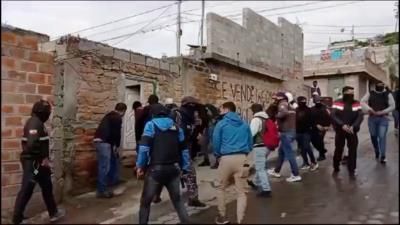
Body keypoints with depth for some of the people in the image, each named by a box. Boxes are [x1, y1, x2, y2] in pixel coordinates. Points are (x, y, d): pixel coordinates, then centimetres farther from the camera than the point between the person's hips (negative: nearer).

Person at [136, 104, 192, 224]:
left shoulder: (151, 124, 0)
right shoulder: (176, 127, 13)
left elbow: (144, 147, -12)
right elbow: (184, 149, 12)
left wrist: (140, 165, -5)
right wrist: (185, 168, 15)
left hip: (156, 168, -4)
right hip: (173, 168, 4)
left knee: (145, 201, 13)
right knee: (177, 199, 20)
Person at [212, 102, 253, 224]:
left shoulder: (221, 124, 2)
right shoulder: (244, 125, 14)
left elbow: (216, 142, 1)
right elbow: (250, 142, 16)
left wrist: (218, 155, 17)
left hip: (226, 158, -2)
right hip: (242, 158, 3)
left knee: (221, 188, 18)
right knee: (242, 191, 5)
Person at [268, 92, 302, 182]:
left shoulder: (282, 103, -10)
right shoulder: (289, 106, 19)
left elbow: (283, 113, -31)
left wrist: (276, 116, -14)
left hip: (286, 132, -10)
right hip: (292, 131, 10)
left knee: (289, 153, -4)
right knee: (281, 151, 19)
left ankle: (296, 175, 1)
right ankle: (276, 171, 30)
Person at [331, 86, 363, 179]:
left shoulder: (357, 103, 1)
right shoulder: (337, 103, -4)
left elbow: (360, 116, -7)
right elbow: (333, 116, -14)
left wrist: (353, 126, -23)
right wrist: (342, 125, -27)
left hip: (352, 131, 2)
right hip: (339, 131, -1)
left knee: (353, 150, 2)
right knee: (338, 150, 7)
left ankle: (352, 170, 16)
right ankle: (336, 169, 25)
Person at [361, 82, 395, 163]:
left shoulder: (388, 94, 1)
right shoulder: (370, 93, 4)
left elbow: (392, 106, -4)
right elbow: (362, 102, -3)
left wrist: (382, 112, -15)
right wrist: (369, 109, -19)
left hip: (383, 119, -2)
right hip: (372, 118, 2)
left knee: (382, 137, -7)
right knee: (373, 136, 11)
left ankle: (383, 156, 0)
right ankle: (377, 152, 31)